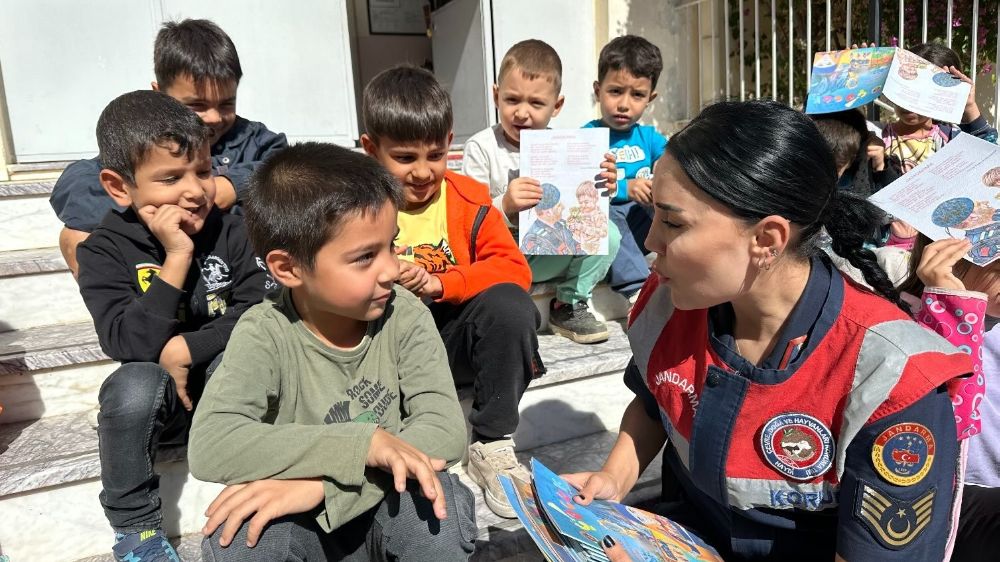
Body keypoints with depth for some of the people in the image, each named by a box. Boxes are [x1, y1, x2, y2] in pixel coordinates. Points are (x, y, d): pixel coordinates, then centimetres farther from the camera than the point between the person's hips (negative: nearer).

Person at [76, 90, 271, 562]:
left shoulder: (229, 232, -5)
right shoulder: (104, 252, -10)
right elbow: (130, 345, -23)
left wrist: (186, 350, -20)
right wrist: (177, 258, -27)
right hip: (161, 400, -1)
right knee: (135, 383, -32)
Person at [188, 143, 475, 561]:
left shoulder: (405, 317, -13)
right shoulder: (266, 335, -16)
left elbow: (445, 430, -22)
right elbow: (209, 447, -30)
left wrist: (322, 481, -33)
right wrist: (363, 443, -36)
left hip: (388, 515, 1)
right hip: (301, 527, -1)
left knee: (442, 504, -31)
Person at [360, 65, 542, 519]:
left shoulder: (469, 199, -1)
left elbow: (513, 268, -9)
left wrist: (439, 283, -22)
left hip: (455, 340, 1)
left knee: (510, 304, -29)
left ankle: (492, 445, -14)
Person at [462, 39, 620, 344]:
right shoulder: (481, 148, -7)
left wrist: (603, 190, -13)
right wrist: (504, 206, -32)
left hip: (552, 254, 5)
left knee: (608, 233, -17)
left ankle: (569, 305, 4)